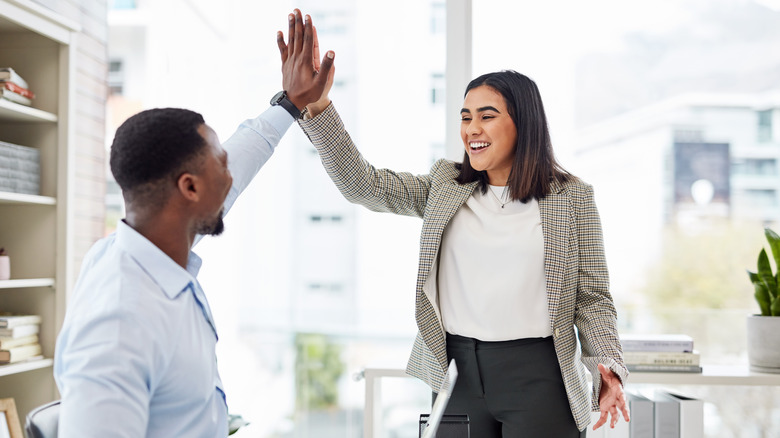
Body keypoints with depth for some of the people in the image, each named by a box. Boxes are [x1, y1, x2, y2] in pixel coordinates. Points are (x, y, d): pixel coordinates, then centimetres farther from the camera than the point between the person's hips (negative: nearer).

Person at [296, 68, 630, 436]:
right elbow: (363, 185, -1)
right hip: (458, 373, 3)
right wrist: (316, 108, -11)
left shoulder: (571, 197, 2)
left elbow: (592, 296, 2)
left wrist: (608, 366, -11)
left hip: (537, 378, -2)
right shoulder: (444, 186, 8)